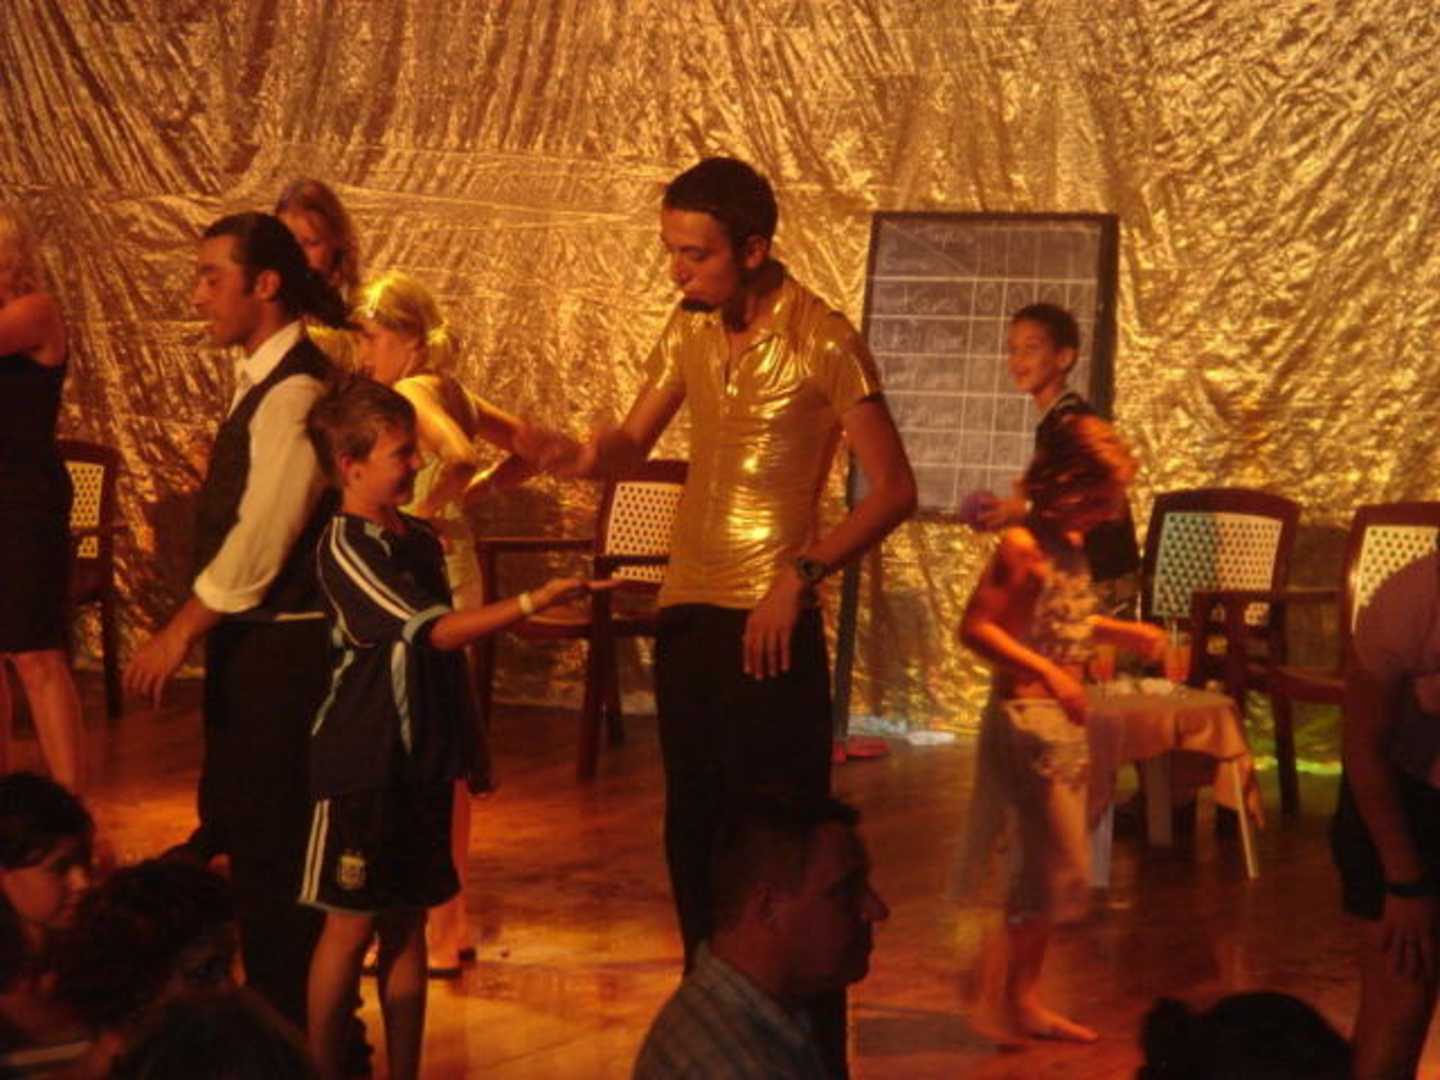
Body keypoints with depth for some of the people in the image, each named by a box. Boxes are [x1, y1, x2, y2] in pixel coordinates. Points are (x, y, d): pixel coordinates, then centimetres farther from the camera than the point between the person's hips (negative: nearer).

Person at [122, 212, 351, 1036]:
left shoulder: (295, 391, -19)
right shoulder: (265, 380, 12)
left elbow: (262, 535, -22)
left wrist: (183, 630, -17)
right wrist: (197, 628, 14)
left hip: (284, 646, -10)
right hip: (254, 638, 10)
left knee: (268, 841, -3)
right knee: (236, 825, 16)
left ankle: (289, 1022, 7)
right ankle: (275, 1006, 27)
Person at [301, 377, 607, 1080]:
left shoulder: (421, 542, 10)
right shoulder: (346, 547, -14)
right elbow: (436, 631, -22)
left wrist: (464, 743, 17)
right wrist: (533, 602, -28)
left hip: (423, 761, 7)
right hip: (362, 764, -7)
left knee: (409, 923, 11)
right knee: (352, 923, -1)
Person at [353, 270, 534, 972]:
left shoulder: (411, 393, -14)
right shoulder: (451, 393, 12)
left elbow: (457, 454, -32)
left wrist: (424, 512, -20)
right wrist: (469, 493, 11)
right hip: (452, 581, 9)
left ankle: (434, 936, 1)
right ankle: (450, 925, 23)